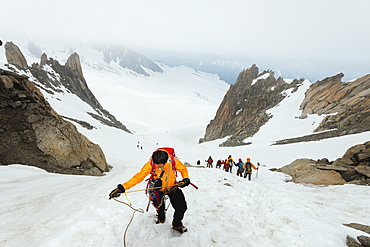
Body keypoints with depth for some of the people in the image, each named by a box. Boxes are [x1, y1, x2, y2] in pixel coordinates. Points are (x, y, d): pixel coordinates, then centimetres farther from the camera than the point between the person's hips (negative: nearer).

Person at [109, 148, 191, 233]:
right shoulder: (150, 164, -28)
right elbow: (138, 177, -27)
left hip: (172, 187, 0)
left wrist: (186, 179, -23)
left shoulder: (173, 161, -27)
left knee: (182, 207, -4)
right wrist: (122, 187, -34)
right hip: (159, 188, 0)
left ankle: (177, 225, 25)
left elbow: (183, 169, -6)